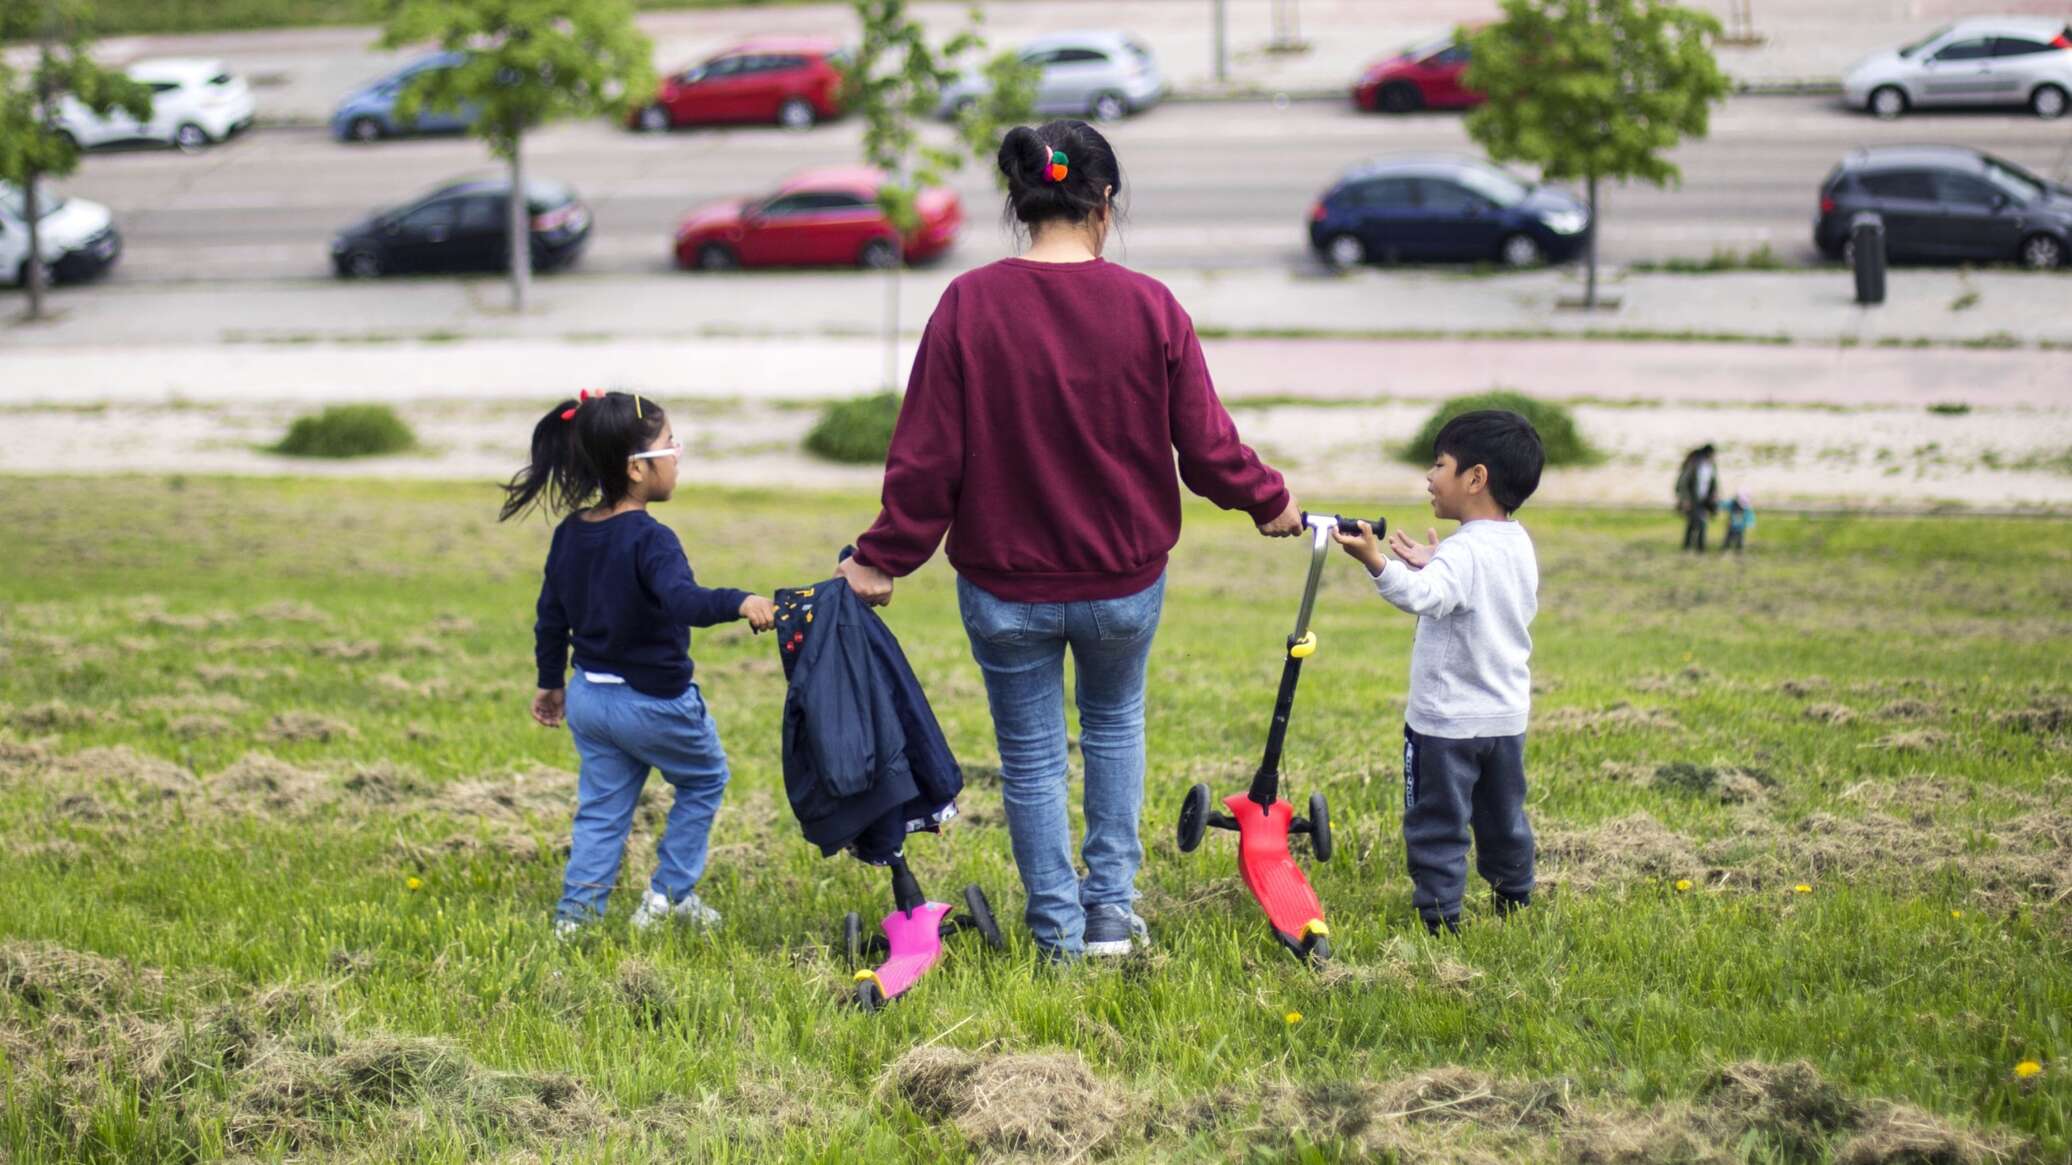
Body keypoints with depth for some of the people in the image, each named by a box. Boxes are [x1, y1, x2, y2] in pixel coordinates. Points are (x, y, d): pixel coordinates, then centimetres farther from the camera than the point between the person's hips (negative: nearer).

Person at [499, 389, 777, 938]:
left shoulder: (569, 534, 1)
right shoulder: (650, 540, -23)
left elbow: (551, 616, 10)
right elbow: (683, 601, -40)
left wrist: (550, 682, 21)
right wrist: (738, 603, -53)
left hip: (589, 697, 6)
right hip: (655, 702, -6)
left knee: (601, 808, 15)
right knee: (704, 779, 18)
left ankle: (575, 913, 9)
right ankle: (670, 892, 17)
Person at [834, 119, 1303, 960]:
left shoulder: (969, 306, -13)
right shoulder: (1149, 307, -11)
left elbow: (927, 455, -10)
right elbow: (1206, 446, -5)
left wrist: (883, 559, 1)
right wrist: (1266, 502, 14)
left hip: (1005, 584, -1)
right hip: (1125, 577, 1)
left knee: (1031, 757, 14)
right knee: (1114, 722, 27)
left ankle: (1061, 934, 22)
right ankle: (1112, 907, 25)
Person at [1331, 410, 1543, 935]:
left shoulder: (1465, 552, -22)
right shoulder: (1518, 545, 5)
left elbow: (1425, 596, -43)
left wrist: (1378, 563, -60)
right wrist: (1433, 564, 11)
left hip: (1447, 720, -8)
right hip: (1507, 717, 8)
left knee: (1436, 824, 1)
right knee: (1503, 818, 22)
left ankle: (1439, 916, 2)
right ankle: (1514, 898, 34)